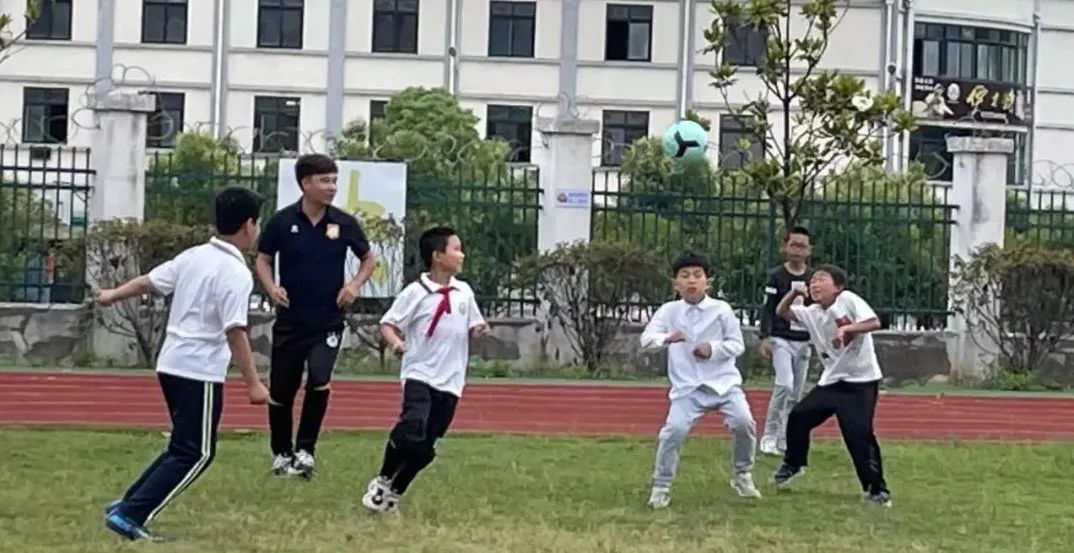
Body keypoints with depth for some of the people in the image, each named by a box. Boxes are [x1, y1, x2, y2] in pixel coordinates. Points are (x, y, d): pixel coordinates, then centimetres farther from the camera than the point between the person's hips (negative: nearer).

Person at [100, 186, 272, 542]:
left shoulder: (194, 256, 7)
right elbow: (234, 331, -23)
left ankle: (128, 505, 19)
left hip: (172, 364, 9)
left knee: (184, 447, 20)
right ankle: (130, 514, -7)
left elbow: (148, 281, 19)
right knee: (196, 454, -1)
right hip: (200, 372, -9)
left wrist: (113, 295, 37)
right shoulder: (236, 273, -16)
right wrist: (253, 383, -22)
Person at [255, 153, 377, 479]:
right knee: (281, 392, 7)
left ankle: (305, 450, 0)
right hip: (290, 321, 0)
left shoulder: (344, 223, -3)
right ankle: (281, 455, 28)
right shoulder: (282, 221, -6)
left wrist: (355, 284, -7)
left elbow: (369, 259, 11)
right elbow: (263, 260, 6)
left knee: (319, 381, -19)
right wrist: (271, 288, -12)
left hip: (328, 321, 0)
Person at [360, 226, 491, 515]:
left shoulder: (464, 292, 7)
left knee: (425, 449, 7)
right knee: (411, 431, -25)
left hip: (450, 382, 5)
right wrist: (395, 342, -25)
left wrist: (479, 330, -2)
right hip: (420, 375, -5)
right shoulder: (416, 292, -8)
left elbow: (471, 328, 20)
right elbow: (388, 323, -5)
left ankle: (394, 493, 25)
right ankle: (381, 482, -2)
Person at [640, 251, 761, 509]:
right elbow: (646, 339, -10)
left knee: (743, 423, -15)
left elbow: (737, 344, -1)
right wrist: (666, 339, -31)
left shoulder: (721, 309, -4)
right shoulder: (668, 311, -2)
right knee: (674, 430, -16)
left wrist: (713, 348, -19)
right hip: (687, 387, 0)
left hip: (723, 381, 0)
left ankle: (742, 475, 11)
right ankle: (661, 486, 1)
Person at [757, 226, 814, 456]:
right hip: (780, 340, -4)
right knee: (784, 384, -20)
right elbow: (767, 309, -4)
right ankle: (769, 437, -13)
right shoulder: (776, 276, -2)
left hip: (804, 342, 4)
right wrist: (764, 338, -13)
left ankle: (785, 440, 15)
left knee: (796, 394, 6)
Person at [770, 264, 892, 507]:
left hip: (861, 381, -7)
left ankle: (877, 489, -5)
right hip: (831, 380, 7)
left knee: (859, 433, -15)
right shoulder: (811, 313, 6)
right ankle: (793, 464, 30)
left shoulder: (848, 300, -11)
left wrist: (847, 328, -34)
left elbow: (873, 322, -21)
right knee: (798, 417, 6)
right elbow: (782, 312, 13)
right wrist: (793, 294, -4)